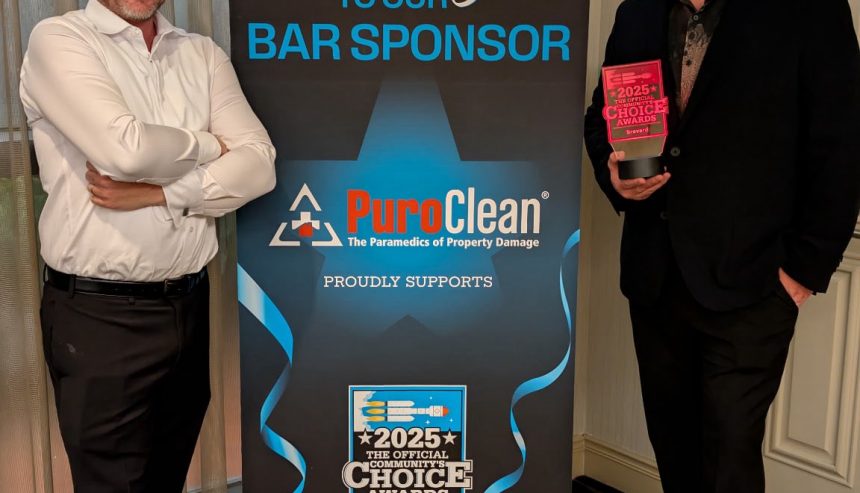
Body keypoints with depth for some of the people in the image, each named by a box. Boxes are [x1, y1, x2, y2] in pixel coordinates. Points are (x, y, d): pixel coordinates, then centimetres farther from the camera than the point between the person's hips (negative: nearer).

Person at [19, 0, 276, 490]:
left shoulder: (204, 55, 9)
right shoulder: (59, 40, -5)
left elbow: (258, 164, -3)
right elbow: (126, 149, -22)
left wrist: (158, 194, -15)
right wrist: (206, 145, -4)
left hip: (190, 302, 5)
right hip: (100, 314, -5)